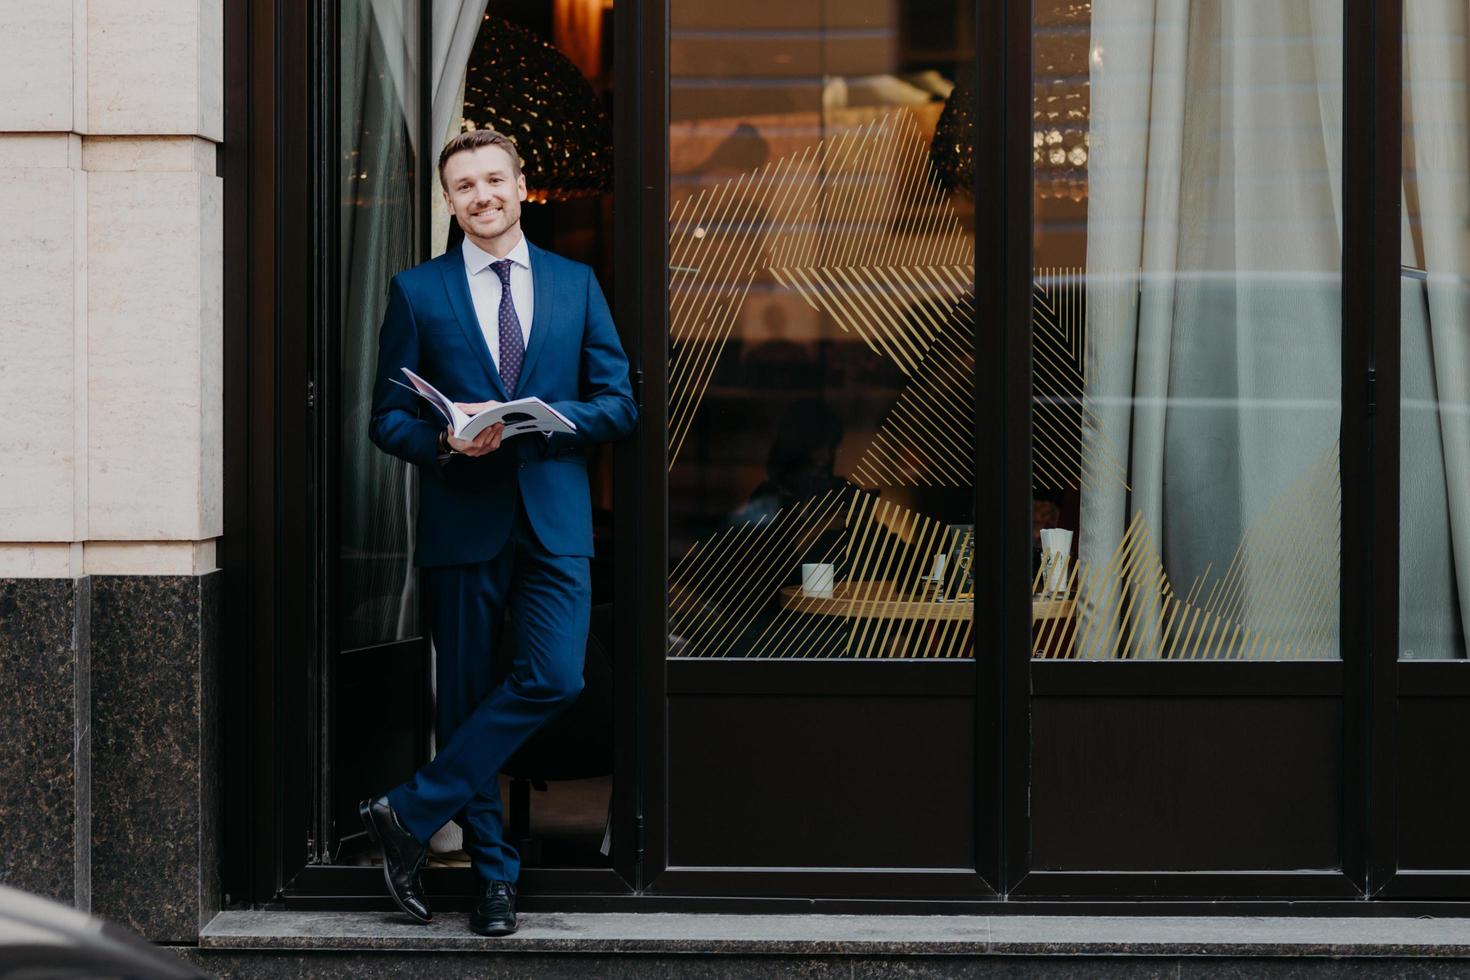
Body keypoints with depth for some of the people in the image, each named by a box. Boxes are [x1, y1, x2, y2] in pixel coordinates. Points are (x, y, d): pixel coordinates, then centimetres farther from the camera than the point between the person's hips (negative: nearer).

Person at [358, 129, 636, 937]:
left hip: (554, 525, 1)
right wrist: (445, 443, -16)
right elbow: (387, 417, 5)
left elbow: (617, 405, 7)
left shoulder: (575, 285, 11)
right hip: (462, 525, -1)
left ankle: (412, 812, -6)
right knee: (464, 701, 2)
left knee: (552, 679, -16)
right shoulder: (417, 291, 6)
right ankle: (494, 873, 13)